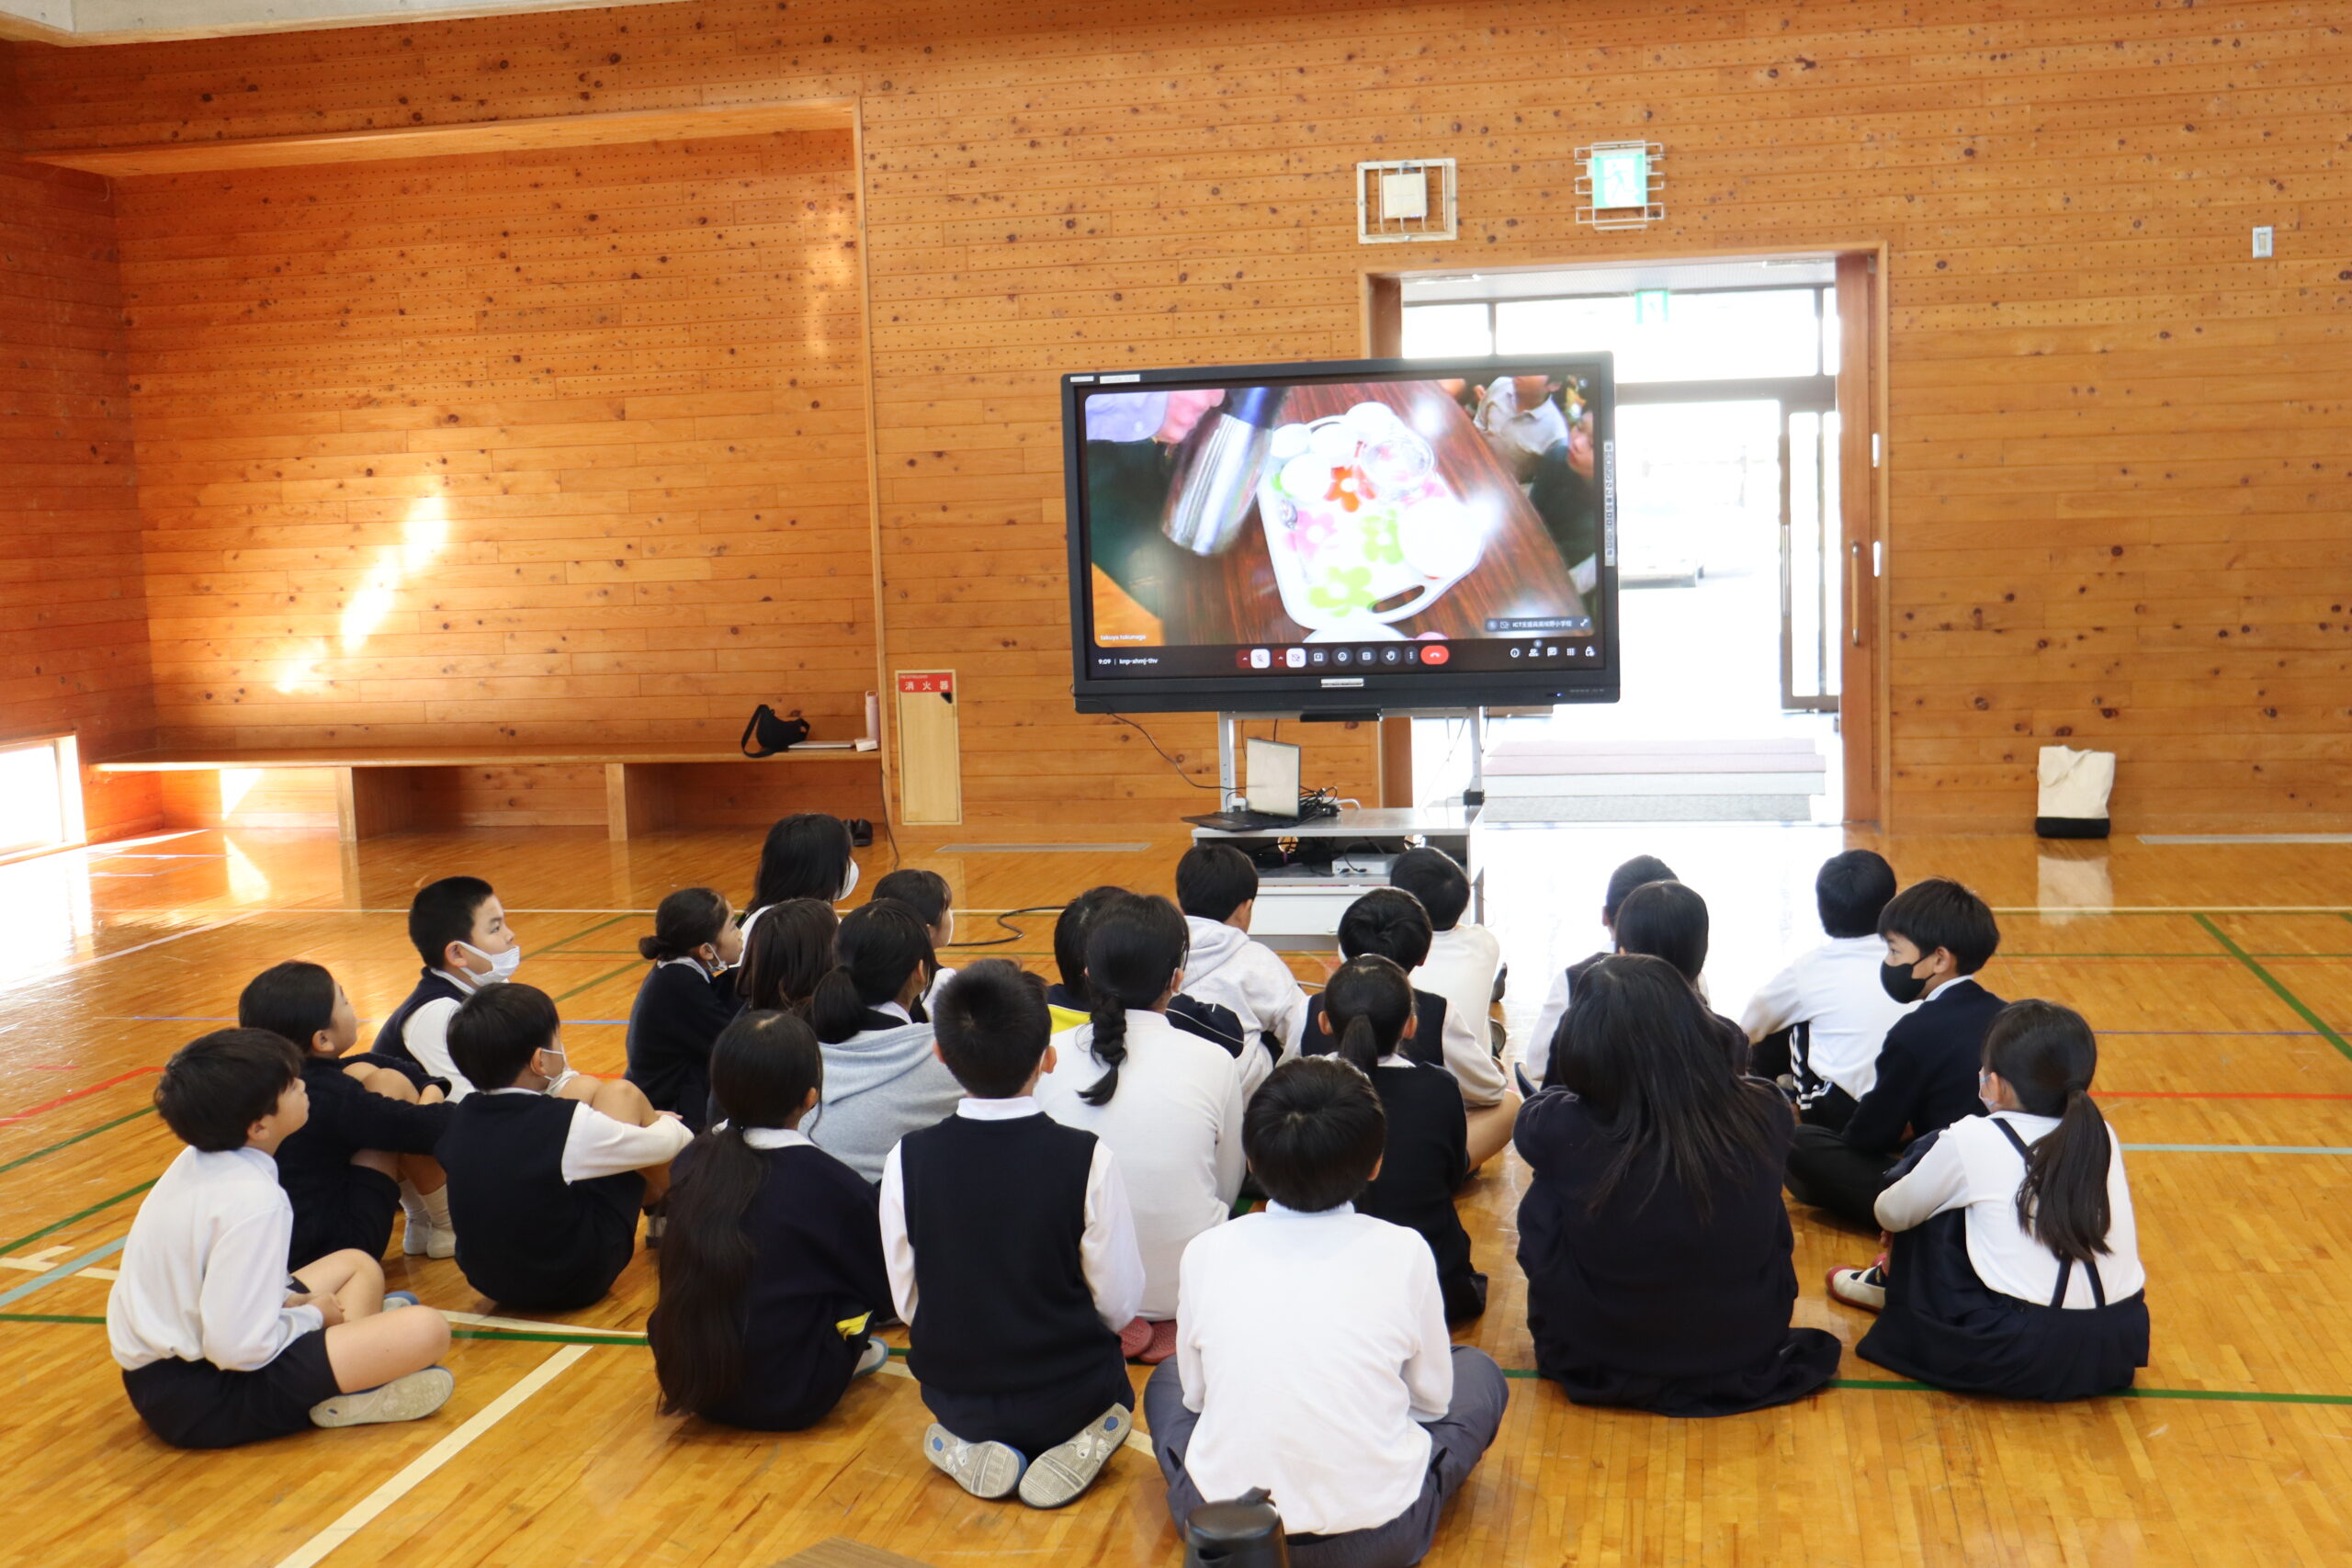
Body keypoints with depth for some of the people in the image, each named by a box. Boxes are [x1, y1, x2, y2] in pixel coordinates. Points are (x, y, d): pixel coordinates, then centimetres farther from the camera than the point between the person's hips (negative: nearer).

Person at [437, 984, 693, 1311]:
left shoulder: (462, 1117, -6)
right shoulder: (569, 1123, -25)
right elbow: (666, 1143, -9)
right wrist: (671, 1125, 17)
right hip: (574, 1283, -6)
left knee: (586, 1088, 11)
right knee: (620, 1094, 1)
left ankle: (653, 1198, 33)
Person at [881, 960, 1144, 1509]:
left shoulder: (908, 1159, -14)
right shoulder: (1088, 1159, -20)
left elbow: (906, 1300, -4)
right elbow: (1120, 1303, -11)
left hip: (952, 1397, 2)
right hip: (1067, 1397, -2)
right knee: (1116, 1390, 33)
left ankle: (968, 1447, 5)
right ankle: (1073, 1445, 0)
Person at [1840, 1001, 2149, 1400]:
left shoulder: (1972, 1139, -5)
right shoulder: (2102, 1136, 9)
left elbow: (1892, 1215, 9)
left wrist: (1888, 1203, 35)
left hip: (2019, 1356, -6)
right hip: (2122, 1350, 6)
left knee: (1936, 1204, 12)